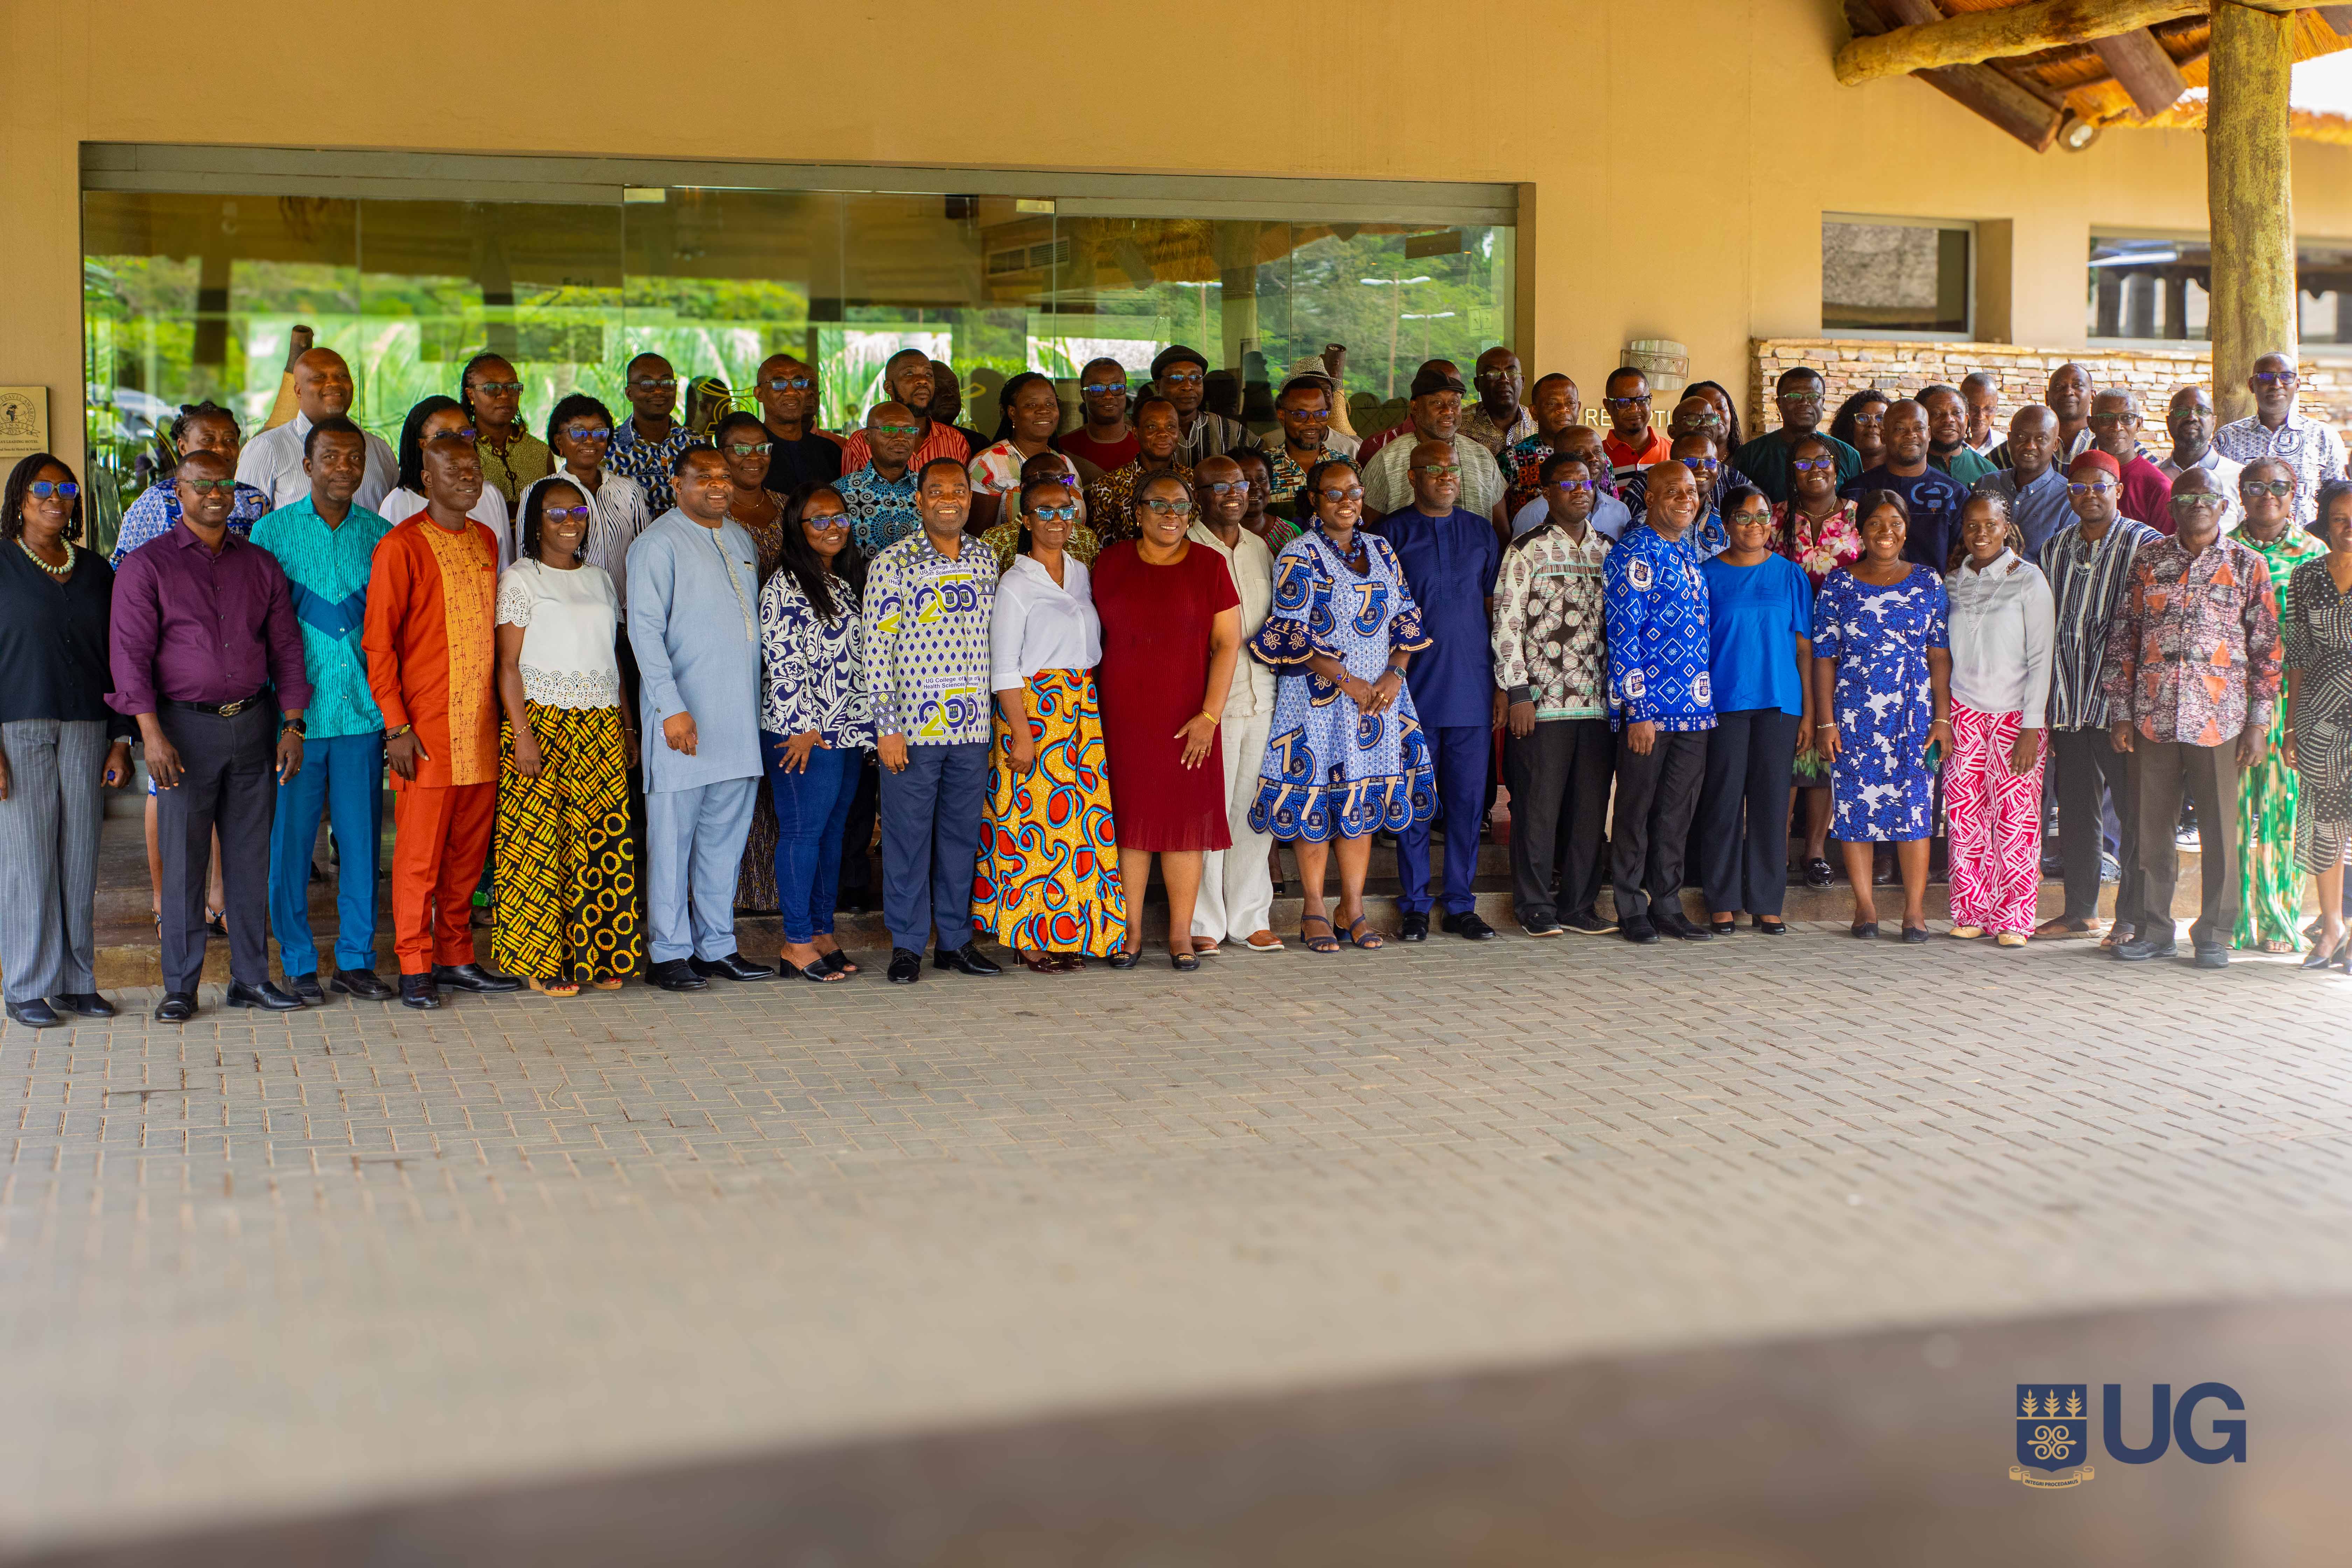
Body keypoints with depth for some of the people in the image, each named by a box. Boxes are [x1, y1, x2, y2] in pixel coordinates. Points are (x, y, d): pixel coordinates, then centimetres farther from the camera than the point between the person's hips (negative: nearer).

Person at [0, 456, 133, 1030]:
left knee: (80, 857, 5)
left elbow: (113, 659, 14)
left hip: (85, 729, 4)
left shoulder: (95, 571, 12)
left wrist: (121, 738, 8)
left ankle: (77, 981, 13)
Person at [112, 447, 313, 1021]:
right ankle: (179, 987, 7)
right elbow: (130, 652, -6)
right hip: (184, 726, -3)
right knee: (183, 860, -1)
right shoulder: (146, 566, 0)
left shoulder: (261, 565, 11)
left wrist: (292, 725, 3)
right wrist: (152, 734, -15)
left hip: (252, 722, 3)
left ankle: (251, 978, 14)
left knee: (250, 855, 6)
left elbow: (286, 646, 12)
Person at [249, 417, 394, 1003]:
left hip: (363, 712, 2)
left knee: (362, 838, 5)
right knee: (291, 838, 3)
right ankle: (298, 962, 14)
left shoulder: (381, 536, 7)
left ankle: (356, 960, 16)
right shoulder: (272, 531, 2)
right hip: (295, 712, -2)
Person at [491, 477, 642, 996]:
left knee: (606, 838, 1)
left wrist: (627, 727, 14)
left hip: (601, 727, 5)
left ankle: (599, 956, 9)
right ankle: (543, 962, 3)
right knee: (542, 841, -4)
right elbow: (508, 665, -6)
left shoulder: (599, 581, 16)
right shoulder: (520, 579, -1)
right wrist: (522, 734, -15)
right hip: (543, 722, -5)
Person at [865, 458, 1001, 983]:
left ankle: (956, 940, 21)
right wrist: (887, 728, -11)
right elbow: (877, 649, -7)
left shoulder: (984, 560, 10)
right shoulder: (892, 564, -5)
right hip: (912, 726, -4)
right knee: (908, 836, 2)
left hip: (972, 725, 4)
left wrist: (992, 718, 13)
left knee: (963, 834, 10)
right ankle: (907, 946, 12)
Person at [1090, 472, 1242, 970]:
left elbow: (1228, 643, -1)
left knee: (1185, 820, 1)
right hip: (1122, 717, 1)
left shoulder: (1208, 565, 2)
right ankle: (1131, 932, 12)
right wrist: (1093, 714, 4)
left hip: (1187, 718, -1)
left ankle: (1181, 934, 9)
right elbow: (1094, 636, 11)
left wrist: (1210, 714, -9)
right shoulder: (1109, 564, 6)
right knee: (1129, 820, 3)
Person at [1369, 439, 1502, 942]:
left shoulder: (1481, 532, 11)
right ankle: (1414, 906, 10)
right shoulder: (1390, 533, 2)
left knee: (1468, 799, 4)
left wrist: (1502, 683, 7)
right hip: (1414, 688, -2)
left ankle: (1461, 905, 12)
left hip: (1472, 688, 2)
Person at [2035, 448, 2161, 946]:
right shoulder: (2055, 549, 14)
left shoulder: (2145, 545, -2)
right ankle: (2080, 911, 21)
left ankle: (2133, 918, 5)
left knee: (2135, 812, -2)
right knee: (2074, 810, 11)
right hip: (2069, 702, 5)